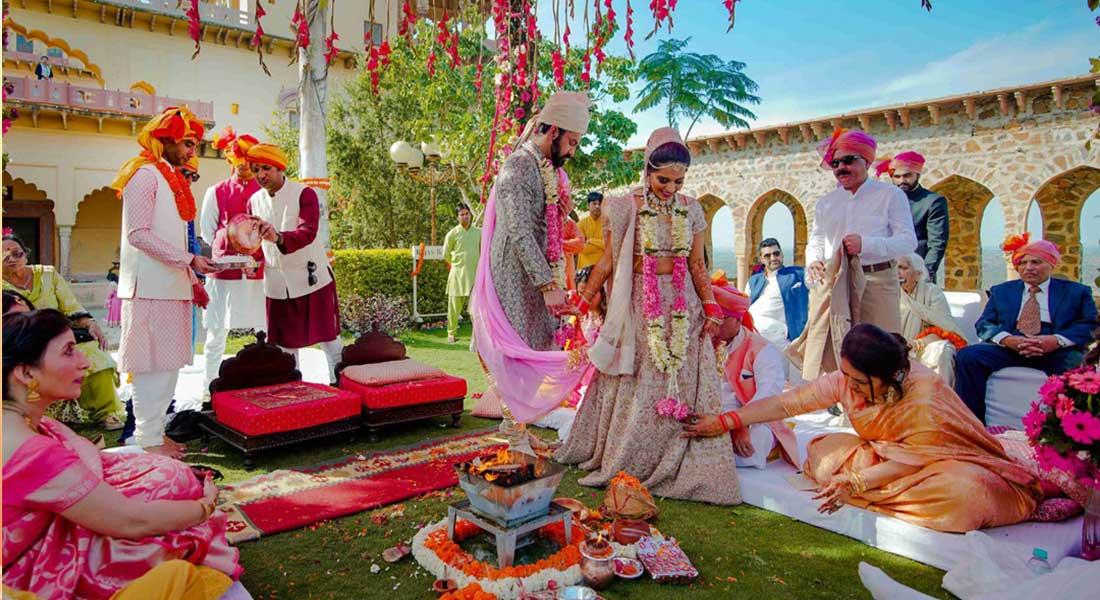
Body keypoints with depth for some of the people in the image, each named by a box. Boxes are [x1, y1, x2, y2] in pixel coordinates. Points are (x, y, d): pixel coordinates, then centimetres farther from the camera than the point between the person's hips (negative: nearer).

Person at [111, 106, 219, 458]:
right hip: (150, 287, -9)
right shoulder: (145, 174, -7)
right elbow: (139, 234, -15)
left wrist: (192, 280, 16)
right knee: (154, 363, -5)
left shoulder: (173, 179, 19)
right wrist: (189, 260, -19)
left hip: (173, 286, 9)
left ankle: (155, 430, 20)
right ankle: (149, 440, 3)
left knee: (170, 362, 11)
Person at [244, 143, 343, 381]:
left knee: (329, 339, 3)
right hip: (277, 283, 5)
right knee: (284, 345, 13)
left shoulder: (304, 193, -10)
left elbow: (308, 232, -24)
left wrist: (279, 238, -42)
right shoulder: (255, 201, 7)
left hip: (311, 278, -4)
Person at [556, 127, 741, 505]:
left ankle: (677, 467, 14)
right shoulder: (626, 208, -4)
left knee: (684, 386, 1)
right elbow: (608, 262, 0)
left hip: (682, 308, 3)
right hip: (638, 306, -2)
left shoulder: (692, 210, 5)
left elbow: (697, 266, 7)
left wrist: (711, 307, -3)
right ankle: (621, 463, 19)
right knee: (634, 387, 4)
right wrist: (582, 302, 0)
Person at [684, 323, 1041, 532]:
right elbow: (785, 403, -16)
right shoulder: (846, 381, -17)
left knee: (968, 492, -37)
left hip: (944, 459, -5)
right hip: (884, 454, 5)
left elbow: (913, 460, -24)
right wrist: (724, 422, -19)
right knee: (824, 450, -15)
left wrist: (855, 483, -31)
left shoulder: (923, 396, -33)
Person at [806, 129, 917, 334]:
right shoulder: (825, 203, 17)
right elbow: (815, 243, 19)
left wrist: (866, 244, -19)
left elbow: (909, 240, -3)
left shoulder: (890, 195, 5)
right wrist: (813, 262, -5)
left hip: (878, 281, -3)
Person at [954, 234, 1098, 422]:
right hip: (1009, 349, 2)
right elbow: (984, 324, 11)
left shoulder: (1076, 292, 18)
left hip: (1056, 352, -1)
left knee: (1075, 366, -36)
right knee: (967, 356, -26)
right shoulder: (1001, 291, 23)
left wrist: (1057, 340, -17)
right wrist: (1007, 339, -13)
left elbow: (1091, 325, 4)